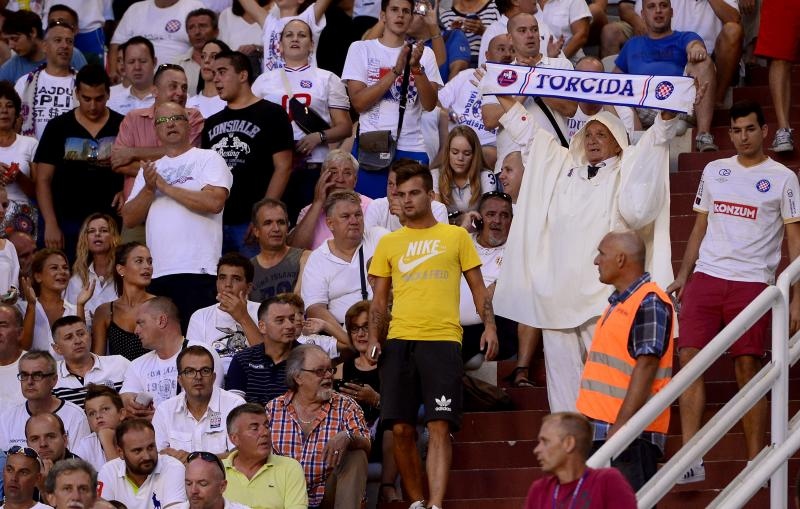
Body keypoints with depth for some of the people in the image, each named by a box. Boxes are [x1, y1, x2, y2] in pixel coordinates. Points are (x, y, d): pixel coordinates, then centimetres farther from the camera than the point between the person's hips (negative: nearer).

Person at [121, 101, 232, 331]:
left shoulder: (208, 159, 5)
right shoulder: (149, 169, 22)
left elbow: (214, 202, -12)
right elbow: (129, 219, 15)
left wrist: (165, 186, -6)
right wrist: (149, 189, -3)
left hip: (197, 271, -5)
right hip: (155, 273, 5)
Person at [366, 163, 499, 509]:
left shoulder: (455, 236, 10)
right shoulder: (389, 243, 15)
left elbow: (478, 287, 11)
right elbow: (379, 299, 16)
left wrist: (489, 326, -3)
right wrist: (373, 338, 1)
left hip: (443, 341, -2)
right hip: (399, 341, 2)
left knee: (439, 427, -11)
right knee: (401, 428, -2)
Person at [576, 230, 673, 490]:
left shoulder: (649, 303, -12)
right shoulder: (618, 303, 18)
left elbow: (646, 368, -19)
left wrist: (620, 426, -24)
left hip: (631, 434, -10)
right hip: (602, 431, 10)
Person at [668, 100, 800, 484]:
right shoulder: (714, 171, 14)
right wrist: (682, 276, 12)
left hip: (753, 283, -3)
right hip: (706, 277, 4)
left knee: (748, 368, -3)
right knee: (689, 357, -8)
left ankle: (756, 462, 5)